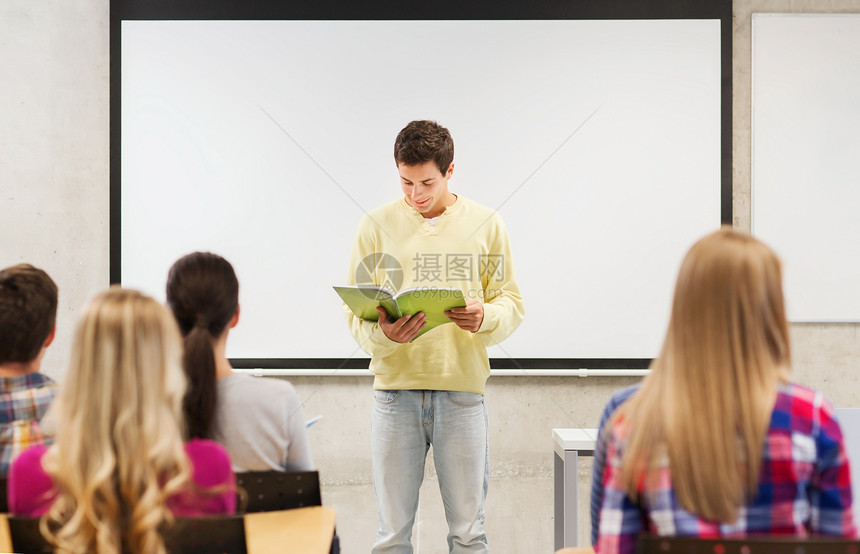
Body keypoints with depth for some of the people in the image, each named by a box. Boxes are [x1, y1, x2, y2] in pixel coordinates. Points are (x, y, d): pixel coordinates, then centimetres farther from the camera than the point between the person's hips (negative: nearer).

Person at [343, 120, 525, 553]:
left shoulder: (485, 224, 5)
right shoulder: (376, 225, 4)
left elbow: (512, 303, 7)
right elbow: (355, 311, 3)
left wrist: (485, 317, -16)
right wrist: (382, 333, -19)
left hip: (463, 390, 0)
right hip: (395, 389, 0)